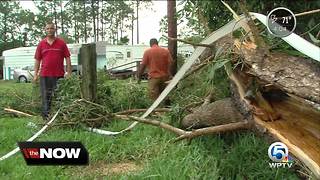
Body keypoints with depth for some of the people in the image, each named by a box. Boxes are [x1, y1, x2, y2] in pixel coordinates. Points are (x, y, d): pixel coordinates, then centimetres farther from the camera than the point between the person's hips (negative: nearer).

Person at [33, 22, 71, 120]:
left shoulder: (61, 43, 4)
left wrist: (69, 73, -3)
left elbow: (67, 58, 3)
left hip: (59, 75, -1)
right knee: (46, 96, 5)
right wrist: (35, 74, 4)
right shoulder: (41, 44, 8)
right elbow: (37, 60, 10)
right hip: (44, 75, 1)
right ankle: (46, 115, 13)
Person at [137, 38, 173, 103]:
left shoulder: (147, 52, -1)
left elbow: (143, 65, -3)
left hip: (153, 78, -3)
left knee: (154, 97, 0)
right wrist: (169, 75, 0)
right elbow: (170, 63, -2)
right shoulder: (166, 51, 6)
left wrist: (139, 77, 5)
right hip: (164, 77, 3)